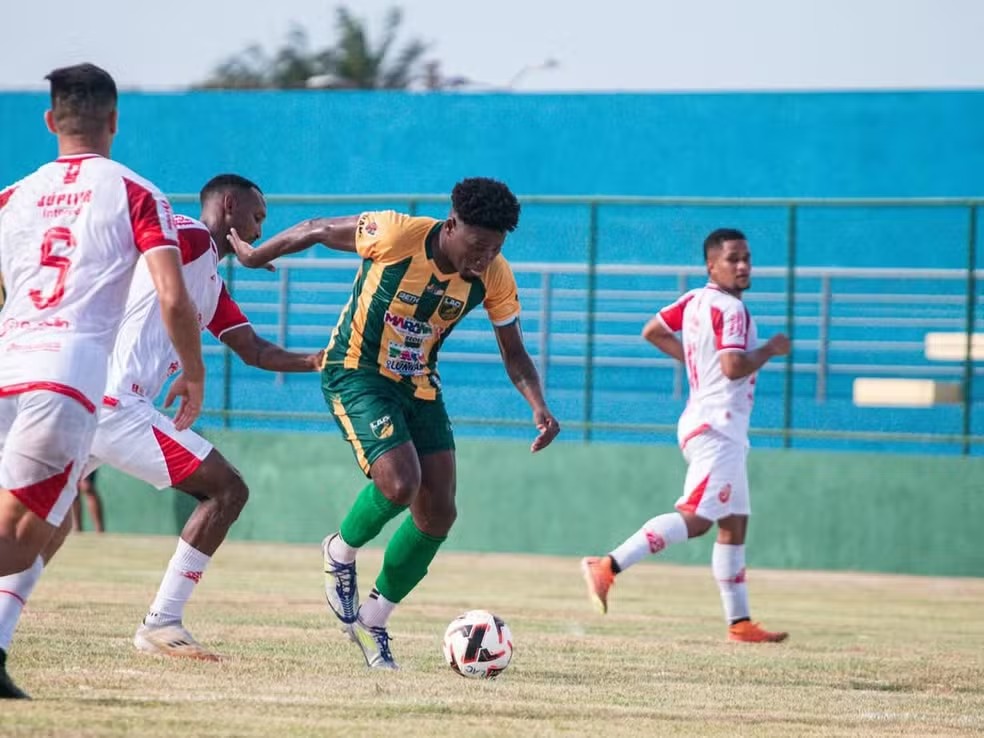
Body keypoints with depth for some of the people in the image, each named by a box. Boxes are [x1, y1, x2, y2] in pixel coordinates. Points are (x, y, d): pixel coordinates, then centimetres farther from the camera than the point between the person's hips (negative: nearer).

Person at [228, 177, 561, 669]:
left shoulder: (494, 278, -13)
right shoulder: (396, 235, -27)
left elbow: (513, 354, -2)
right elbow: (317, 230, -11)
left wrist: (538, 406, -21)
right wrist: (254, 257, 4)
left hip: (418, 384, 6)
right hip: (355, 374, -6)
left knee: (438, 513, -1)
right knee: (399, 482, -26)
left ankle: (372, 620, 19)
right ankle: (341, 554, 6)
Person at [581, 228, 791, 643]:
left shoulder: (695, 300, 12)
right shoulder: (730, 309, -15)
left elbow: (652, 332, 22)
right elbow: (734, 367, -26)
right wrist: (770, 349, -10)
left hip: (716, 431, 11)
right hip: (717, 427, -11)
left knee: (734, 524, 13)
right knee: (696, 517, -21)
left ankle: (739, 622, 14)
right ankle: (609, 567, -29)